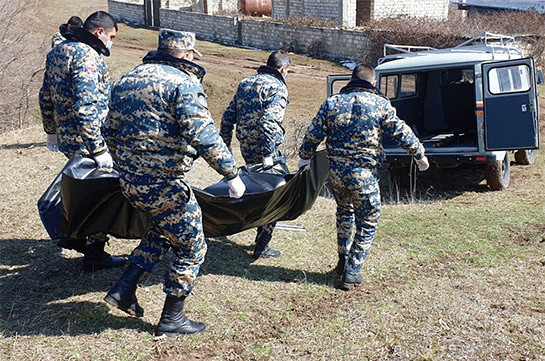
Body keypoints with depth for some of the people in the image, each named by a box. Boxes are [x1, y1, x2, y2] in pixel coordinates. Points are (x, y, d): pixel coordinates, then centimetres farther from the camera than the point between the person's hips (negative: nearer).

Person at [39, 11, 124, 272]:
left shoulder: (57, 51, 11)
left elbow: (46, 97, 19)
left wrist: (51, 131, 28)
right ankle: (95, 254, 12)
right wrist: (99, 150, -27)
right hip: (86, 140, -9)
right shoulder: (87, 57, -20)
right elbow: (85, 108, -28)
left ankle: (71, 234, 40)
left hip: (66, 138, 9)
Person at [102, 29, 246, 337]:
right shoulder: (184, 83, -12)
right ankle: (172, 320, 19)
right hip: (164, 185, -8)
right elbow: (204, 136, -23)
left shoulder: (127, 80, 13)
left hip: (129, 181, 8)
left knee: (164, 230, 30)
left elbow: (111, 132, 19)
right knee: (191, 247, 10)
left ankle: (124, 289, 25)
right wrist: (232, 174, -18)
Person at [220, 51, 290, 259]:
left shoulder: (245, 83, 15)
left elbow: (228, 116, 15)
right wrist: (269, 155, -24)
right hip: (264, 150, -8)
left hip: (246, 149, 8)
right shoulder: (277, 87, -9)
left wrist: (225, 145, 21)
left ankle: (262, 235, 33)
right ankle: (262, 246, 5)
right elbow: (268, 121, -23)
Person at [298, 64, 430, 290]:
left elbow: (313, 134, 7)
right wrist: (419, 155, 14)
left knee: (344, 212, 28)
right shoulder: (380, 104, -3)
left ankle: (343, 260, 33)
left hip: (335, 170, 4)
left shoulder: (331, 103, 6)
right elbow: (401, 133, 0)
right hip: (364, 173, -4)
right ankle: (351, 273, 9)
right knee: (367, 223, 9)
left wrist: (305, 158, 22)